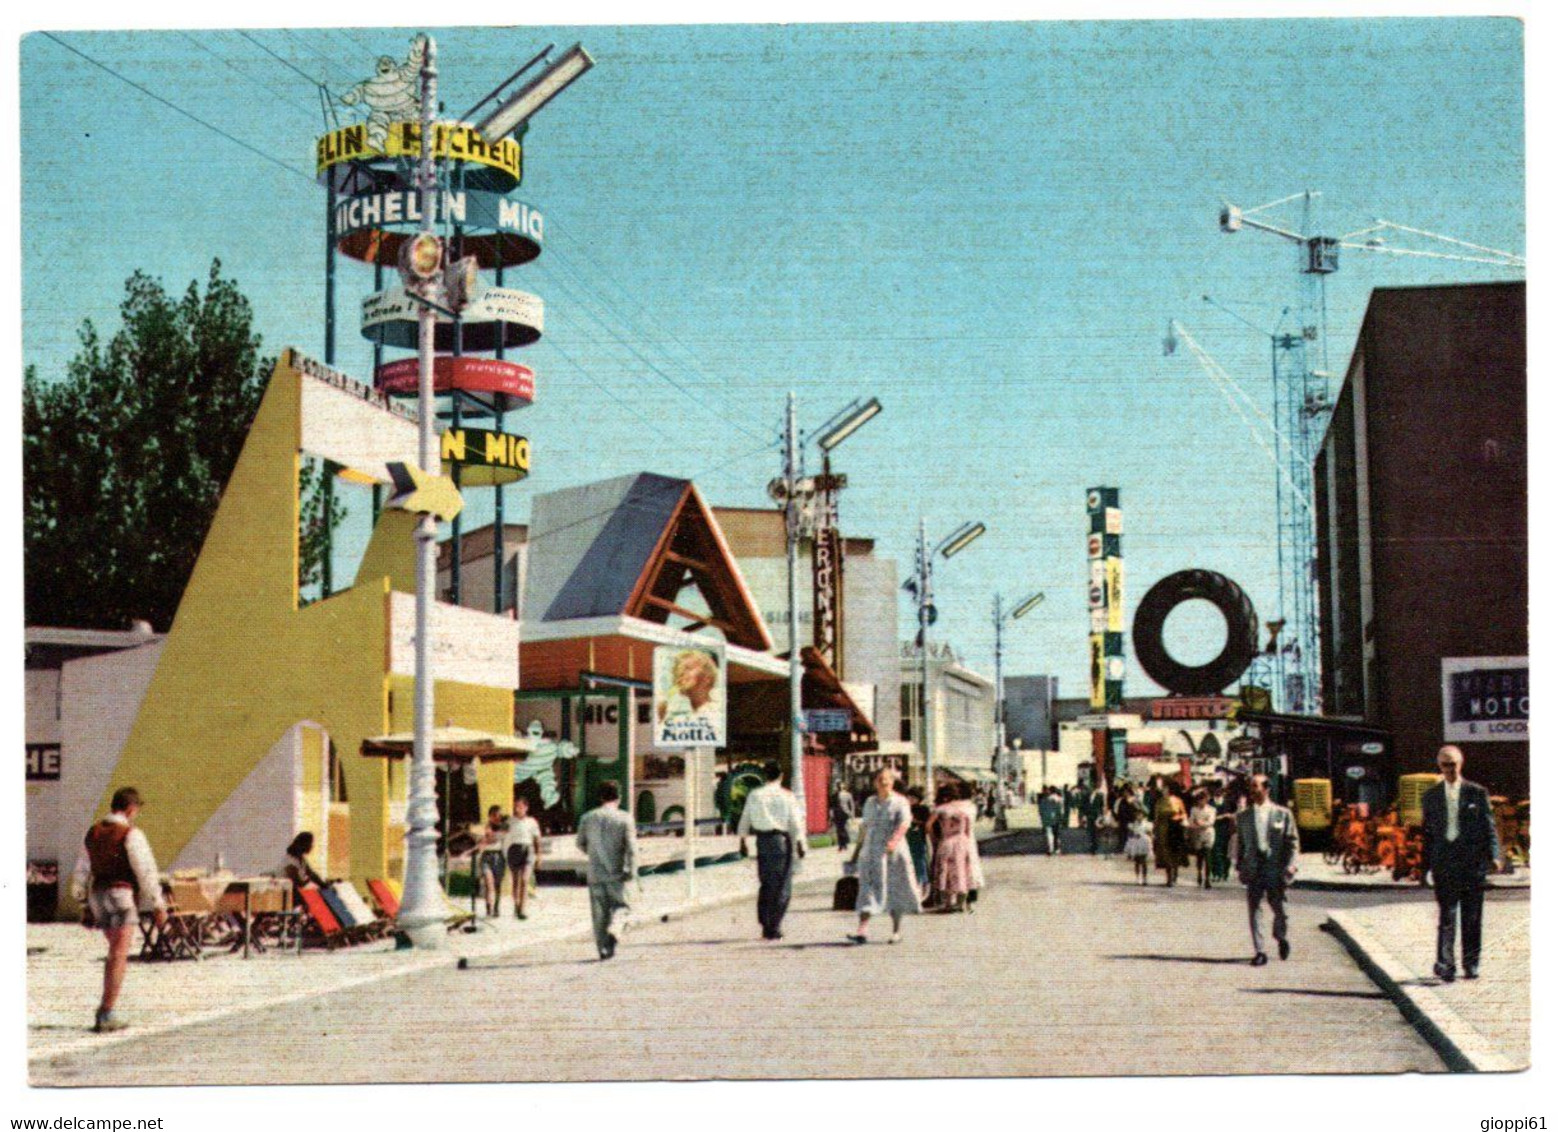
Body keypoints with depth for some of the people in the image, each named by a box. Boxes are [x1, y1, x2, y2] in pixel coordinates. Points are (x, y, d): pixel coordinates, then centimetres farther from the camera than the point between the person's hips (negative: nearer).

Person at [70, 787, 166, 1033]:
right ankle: (105, 1015, -13)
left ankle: (106, 1011, 16)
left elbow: (82, 871, 16)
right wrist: (158, 905, -7)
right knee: (119, 957, -7)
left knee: (117, 953, 20)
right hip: (122, 897, -7)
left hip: (98, 895, 7)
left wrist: (82, 901, 24)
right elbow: (146, 871, -12)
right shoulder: (131, 835, -11)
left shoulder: (93, 833, 11)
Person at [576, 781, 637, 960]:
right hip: (616, 872, -2)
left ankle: (603, 948, 7)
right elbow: (631, 848, -11)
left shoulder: (588, 818, 3)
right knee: (619, 905, 10)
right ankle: (614, 929, -18)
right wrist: (632, 871, -8)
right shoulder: (624, 819, -6)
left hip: (594, 873, 2)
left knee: (599, 912, 9)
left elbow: (580, 843, 14)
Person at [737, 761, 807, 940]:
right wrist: (801, 845, 3)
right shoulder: (787, 797, -5)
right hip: (782, 840, -3)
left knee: (765, 884, 13)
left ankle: (766, 925, 13)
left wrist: (743, 841, 18)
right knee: (782, 886, 3)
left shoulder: (754, 796, 2)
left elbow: (744, 821, 7)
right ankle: (775, 927, -1)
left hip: (762, 840, 3)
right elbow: (796, 824, -5)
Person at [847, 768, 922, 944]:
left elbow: (904, 824, -16)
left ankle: (897, 929, 18)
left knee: (894, 890, 4)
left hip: (892, 852, -3)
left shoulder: (900, 802, -1)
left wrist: (894, 841, -33)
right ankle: (861, 931, -17)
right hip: (871, 852, 3)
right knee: (868, 889, -7)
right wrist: (857, 850, 17)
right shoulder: (870, 802, 14)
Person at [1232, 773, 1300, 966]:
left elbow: (1292, 842, 2)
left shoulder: (1283, 814, 2)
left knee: (1279, 909, 5)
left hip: (1276, 869, -2)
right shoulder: (1243, 816, 9)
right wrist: (1240, 866, 8)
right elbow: (1239, 842, 14)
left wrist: (1291, 866, -7)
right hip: (1253, 870, 2)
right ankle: (1260, 952, 1)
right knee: (1254, 910, -4)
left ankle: (1281, 938, 35)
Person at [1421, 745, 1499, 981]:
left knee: (1472, 916, 5)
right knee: (1447, 915, -5)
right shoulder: (1431, 796, 9)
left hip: (1472, 862, 0)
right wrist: (1426, 866, 5)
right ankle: (1445, 964, -3)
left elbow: (1489, 826, 4)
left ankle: (1472, 964, 15)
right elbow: (1427, 832, 10)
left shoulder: (1477, 793, 5)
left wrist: (1493, 855, -9)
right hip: (1444, 862, 0)